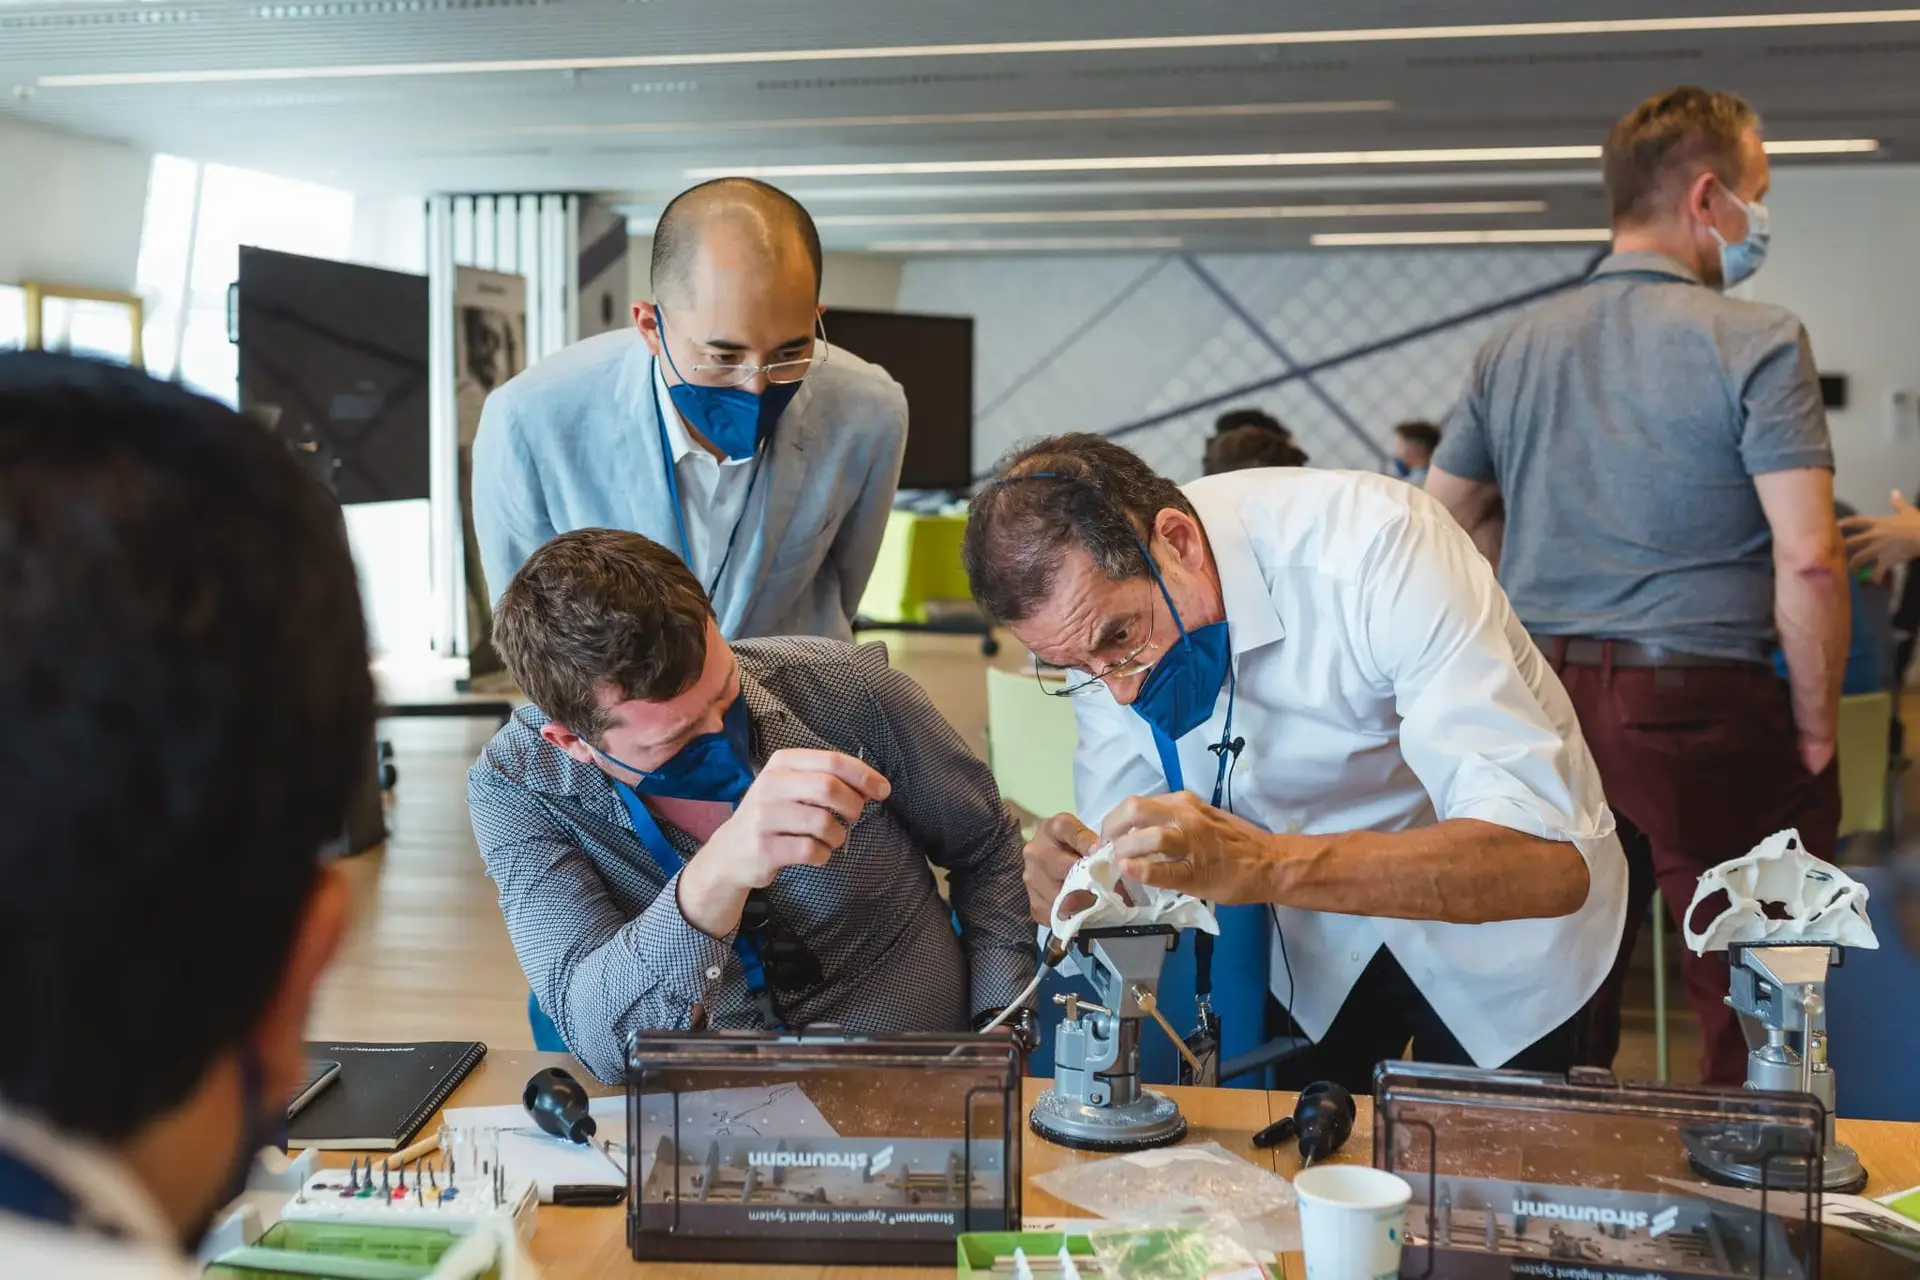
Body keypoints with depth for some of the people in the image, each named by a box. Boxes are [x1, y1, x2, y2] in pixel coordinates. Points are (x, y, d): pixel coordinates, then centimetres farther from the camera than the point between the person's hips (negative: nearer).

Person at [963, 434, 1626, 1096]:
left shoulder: (1374, 547, -35)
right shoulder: (1091, 604, -17)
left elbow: (1549, 863, -42)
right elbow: (1128, 846, -11)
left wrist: (1263, 865, -53)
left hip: (1504, 924, -4)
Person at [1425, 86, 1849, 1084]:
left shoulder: (1511, 351, 9)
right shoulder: (1755, 343, -9)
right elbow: (1807, 560, -15)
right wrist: (1816, 728, -5)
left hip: (1541, 700, 6)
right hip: (1702, 703, -6)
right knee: (1749, 1008, 8)